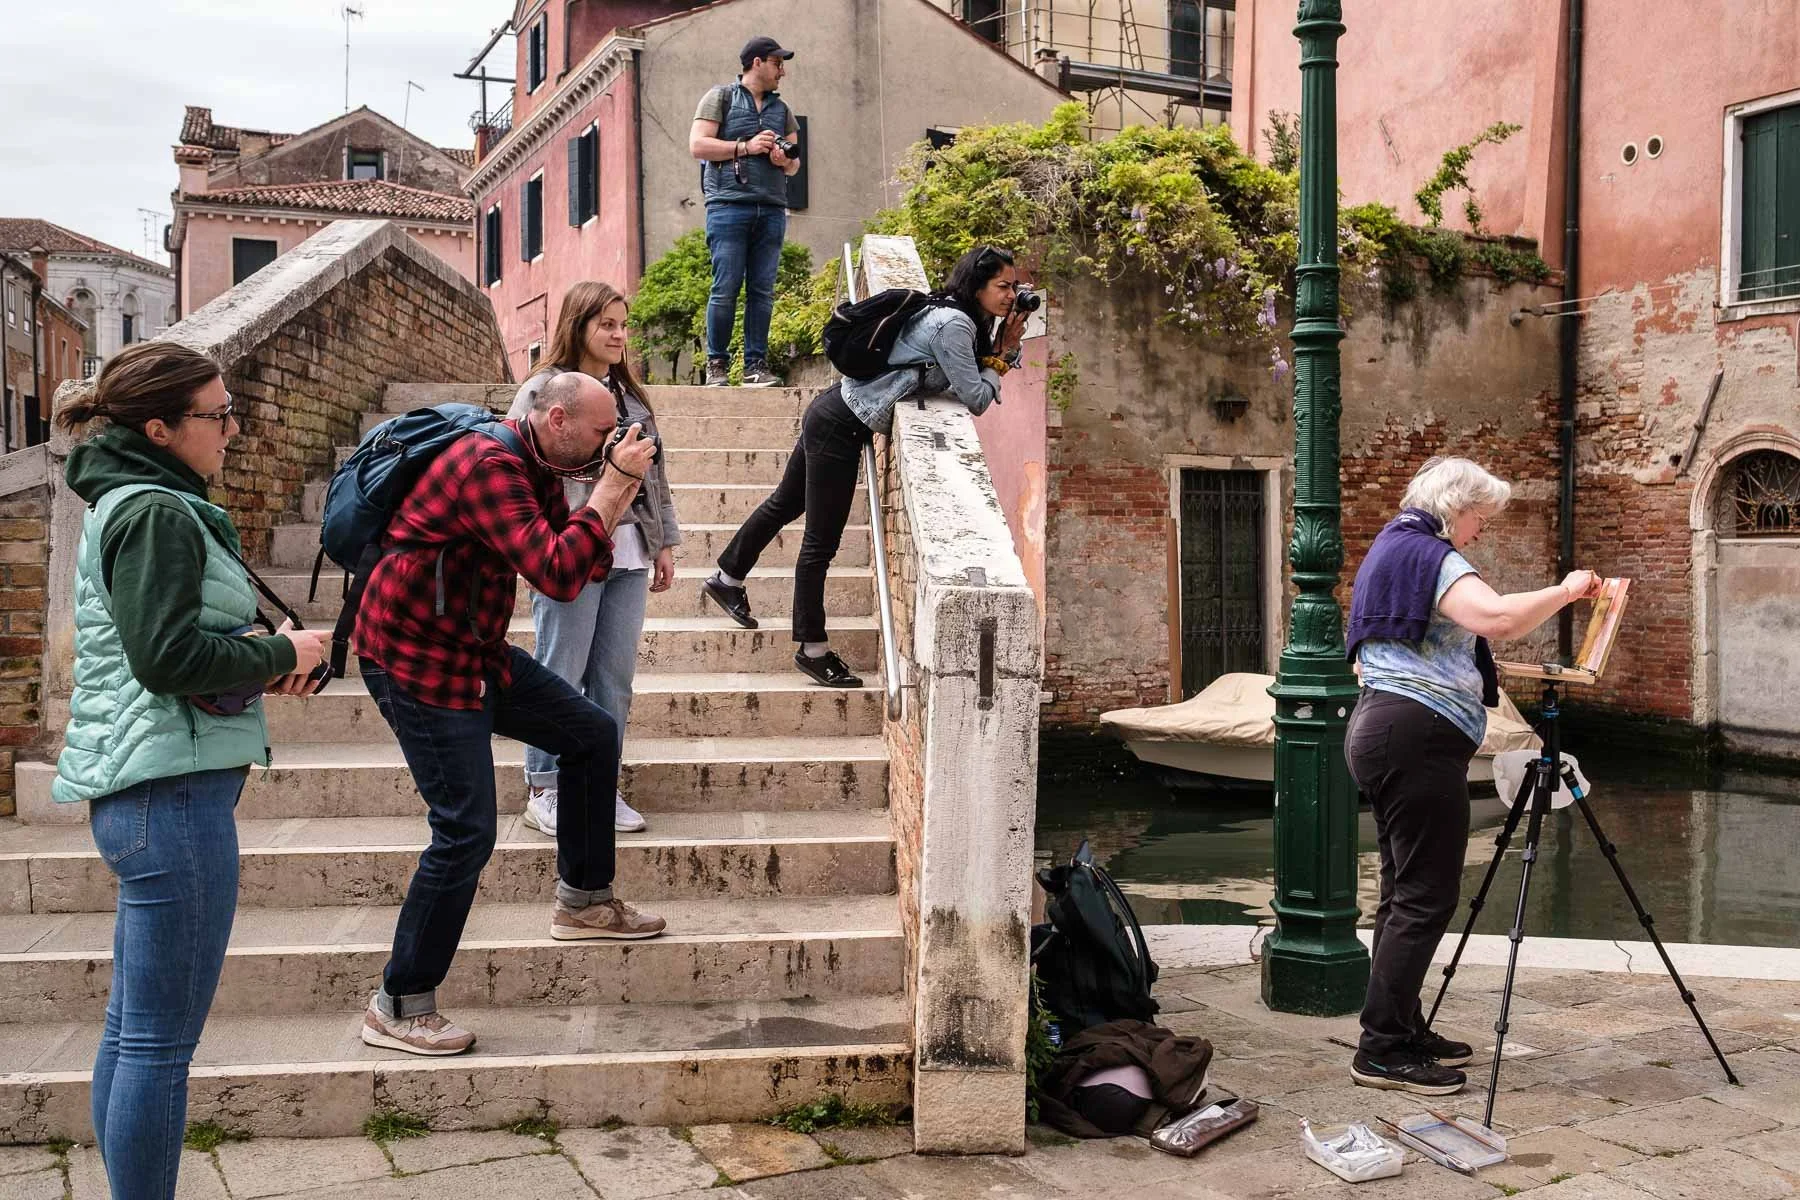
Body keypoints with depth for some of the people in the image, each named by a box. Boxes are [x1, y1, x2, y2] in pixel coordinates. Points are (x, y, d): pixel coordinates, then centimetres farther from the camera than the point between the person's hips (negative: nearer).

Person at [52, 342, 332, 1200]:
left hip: (146, 795, 10)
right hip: (171, 791, -10)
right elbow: (167, 655, -22)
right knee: (160, 1042, -3)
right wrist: (283, 655, -9)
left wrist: (257, 663, 8)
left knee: (130, 1030, 16)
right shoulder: (156, 512, -14)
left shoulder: (127, 502, 17)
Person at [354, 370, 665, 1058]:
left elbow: (584, 568, 10)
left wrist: (615, 496, -3)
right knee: (466, 832, -10)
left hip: (476, 653, 10)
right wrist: (610, 485, -25)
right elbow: (558, 575, -32)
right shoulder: (491, 466, -23)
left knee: (593, 735, 15)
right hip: (416, 660, -10)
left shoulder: (539, 469, 9)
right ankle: (398, 1006, 4)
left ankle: (584, 899, 30)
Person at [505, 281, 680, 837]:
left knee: (616, 678, 8)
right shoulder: (543, 390, -3)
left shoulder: (629, 394, 17)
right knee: (562, 676, 0)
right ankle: (545, 792, 12)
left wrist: (664, 542, 17)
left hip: (627, 554, 6)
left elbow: (653, 472, 19)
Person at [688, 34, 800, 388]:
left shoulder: (781, 108, 23)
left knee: (762, 291, 0)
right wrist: (747, 147, -8)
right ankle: (717, 364, 0)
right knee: (725, 288, -8)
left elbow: (794, 162, 24)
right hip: (729, 205, -5)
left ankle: (756, 365, 3)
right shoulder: (720, 97, 8)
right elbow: (697, 145, -3)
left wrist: (786, 160, 0)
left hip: (772, 209, 5)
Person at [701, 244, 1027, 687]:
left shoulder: (950, 315, 11)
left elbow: (971, 379, 16)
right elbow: (976, 398, -17)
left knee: (785, 504, 25)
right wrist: (999, 361, 0)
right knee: (820, 542, -1)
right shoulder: (954, 325, -18)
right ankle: (813, 650, 7)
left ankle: (727, 578, 42)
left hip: (832, 410, 10)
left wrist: (1004, 349, 1)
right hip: (841, 426, -10)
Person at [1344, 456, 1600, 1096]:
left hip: (1377, 728, 11)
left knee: (1404, 891, 13)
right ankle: (1382, 1050, -6)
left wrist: (1476, 669, 25)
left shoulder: (1390, 548, 22)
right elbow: (1499, 617, -27)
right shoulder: (1431, 555, -10)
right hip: (1418, 736, -11)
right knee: (1426, 896, -8)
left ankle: (1401, 1032, 19)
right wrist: (1566, 589, -13)